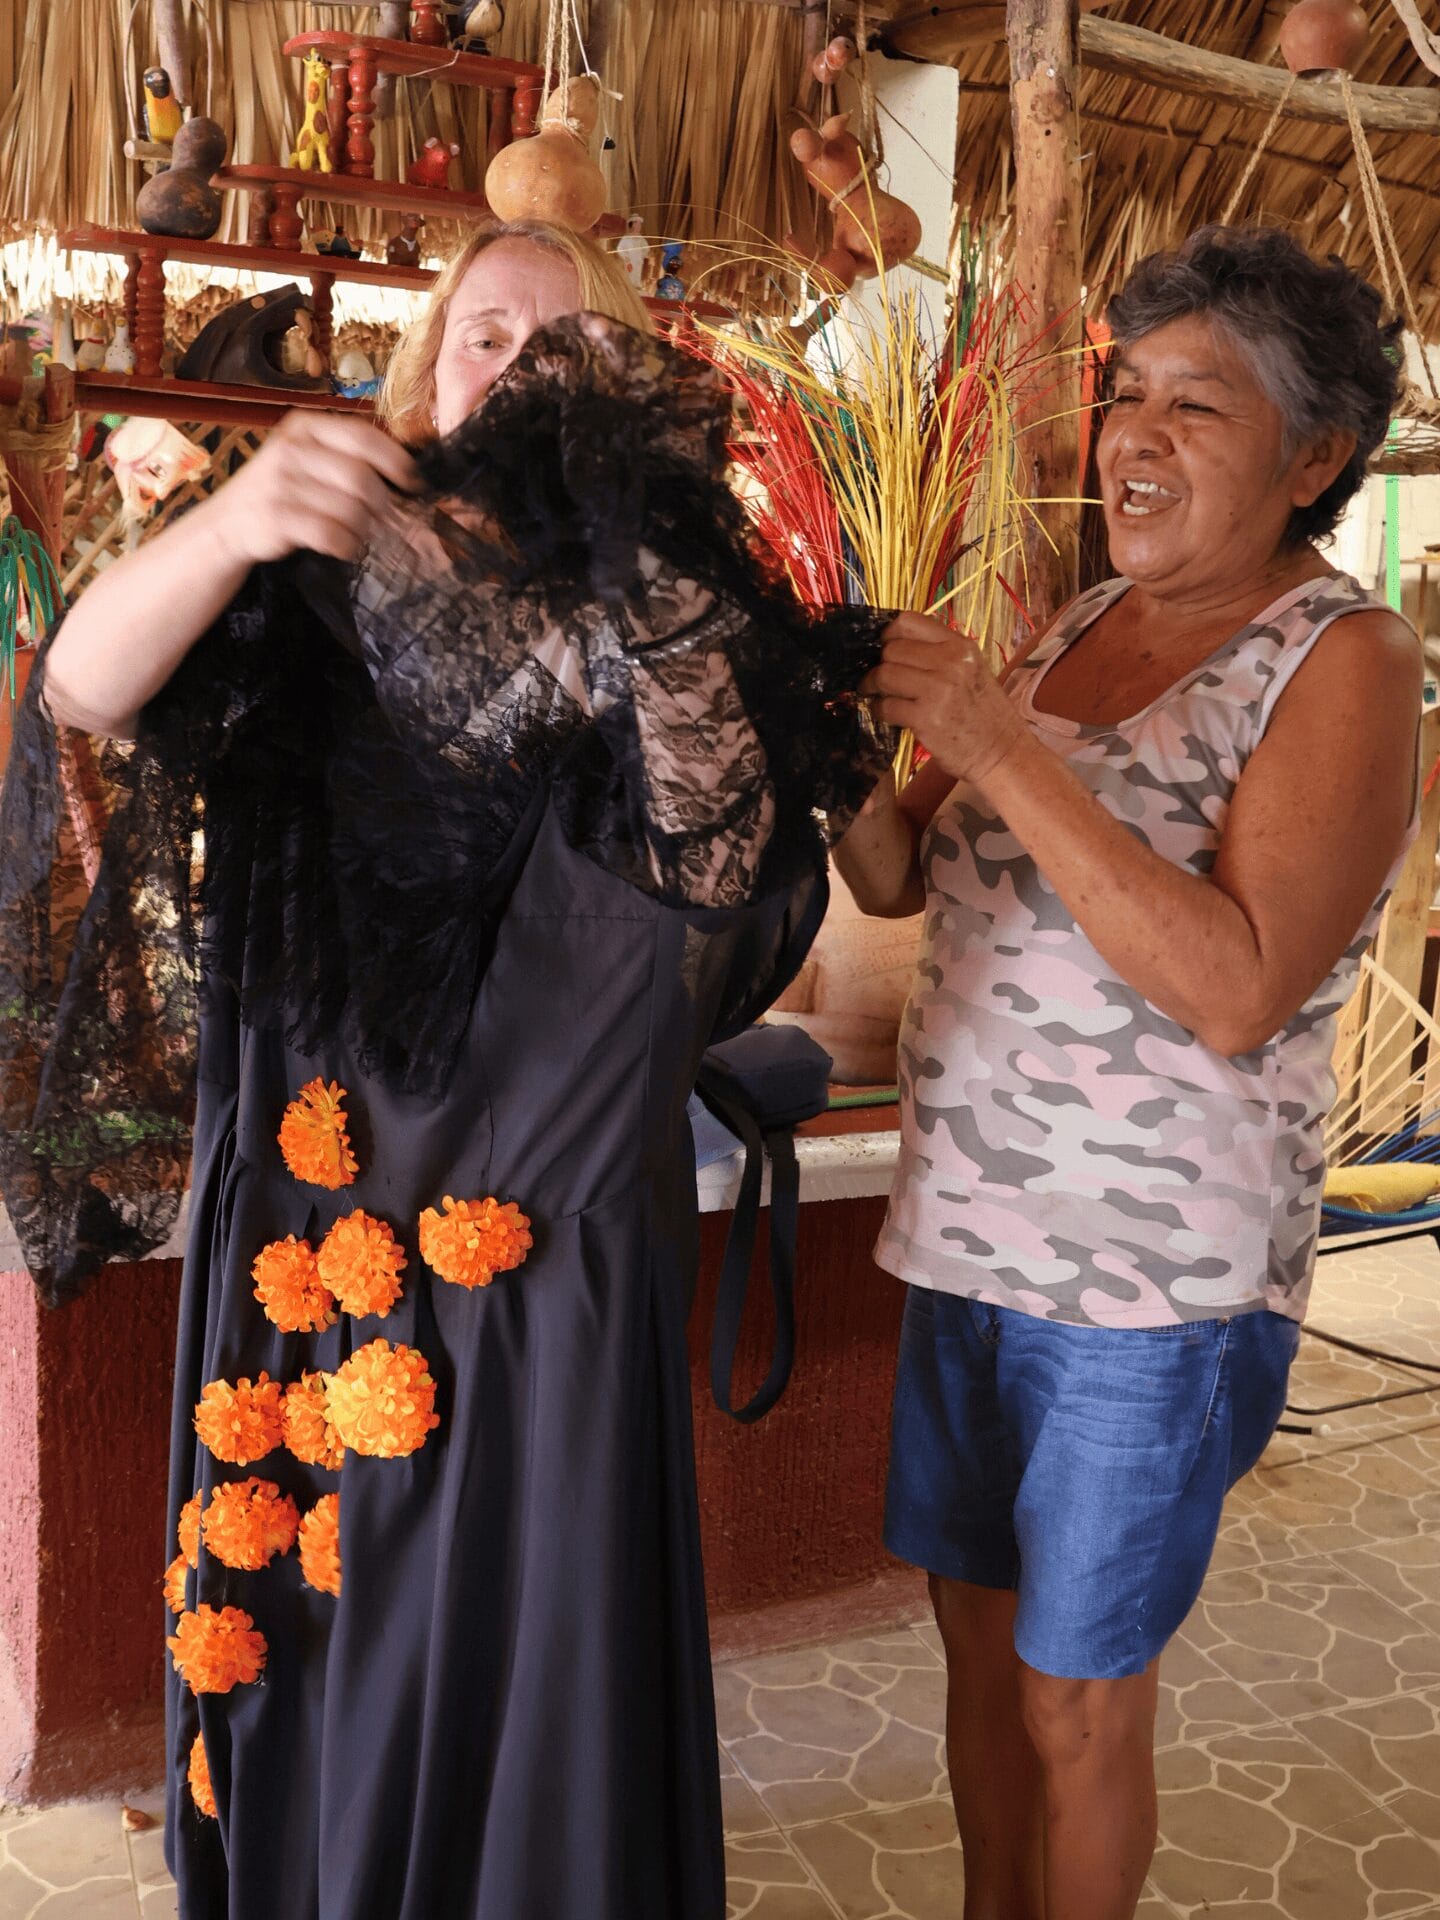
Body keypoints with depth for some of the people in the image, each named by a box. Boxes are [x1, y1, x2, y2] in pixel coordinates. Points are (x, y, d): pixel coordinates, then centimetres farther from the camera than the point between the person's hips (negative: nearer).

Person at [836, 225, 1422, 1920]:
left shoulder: (1343, 661, -12)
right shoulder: (1086, 622, 8)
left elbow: (1237, 989, -25)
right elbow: (898, 879, 9)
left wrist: (999, 746, -26)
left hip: (1154, 1282, -6)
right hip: (965, 1230, 6)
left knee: (1076, 1700, 10)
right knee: (979, 1635, 20)